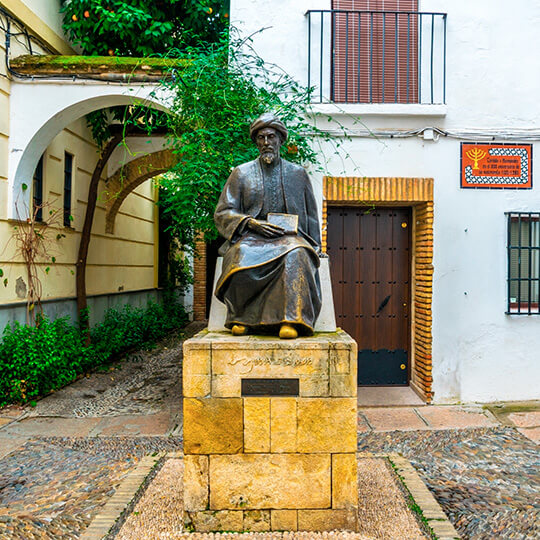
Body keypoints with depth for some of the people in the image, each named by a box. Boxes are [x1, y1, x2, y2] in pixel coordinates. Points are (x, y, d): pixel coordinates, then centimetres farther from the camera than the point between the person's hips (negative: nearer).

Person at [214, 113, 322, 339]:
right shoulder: (241, 173, 14)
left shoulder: (298, 174, 18)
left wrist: (314, 248, 4)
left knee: (296, 255, -36)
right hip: (251, 237, 0)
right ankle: (241, 318, -20)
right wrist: (252, 223, -11)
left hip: (290, 237, 1)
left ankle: (290, 321, -40)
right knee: (242, 254, -36)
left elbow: (311, 217, 20)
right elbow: (222, 213, 7)